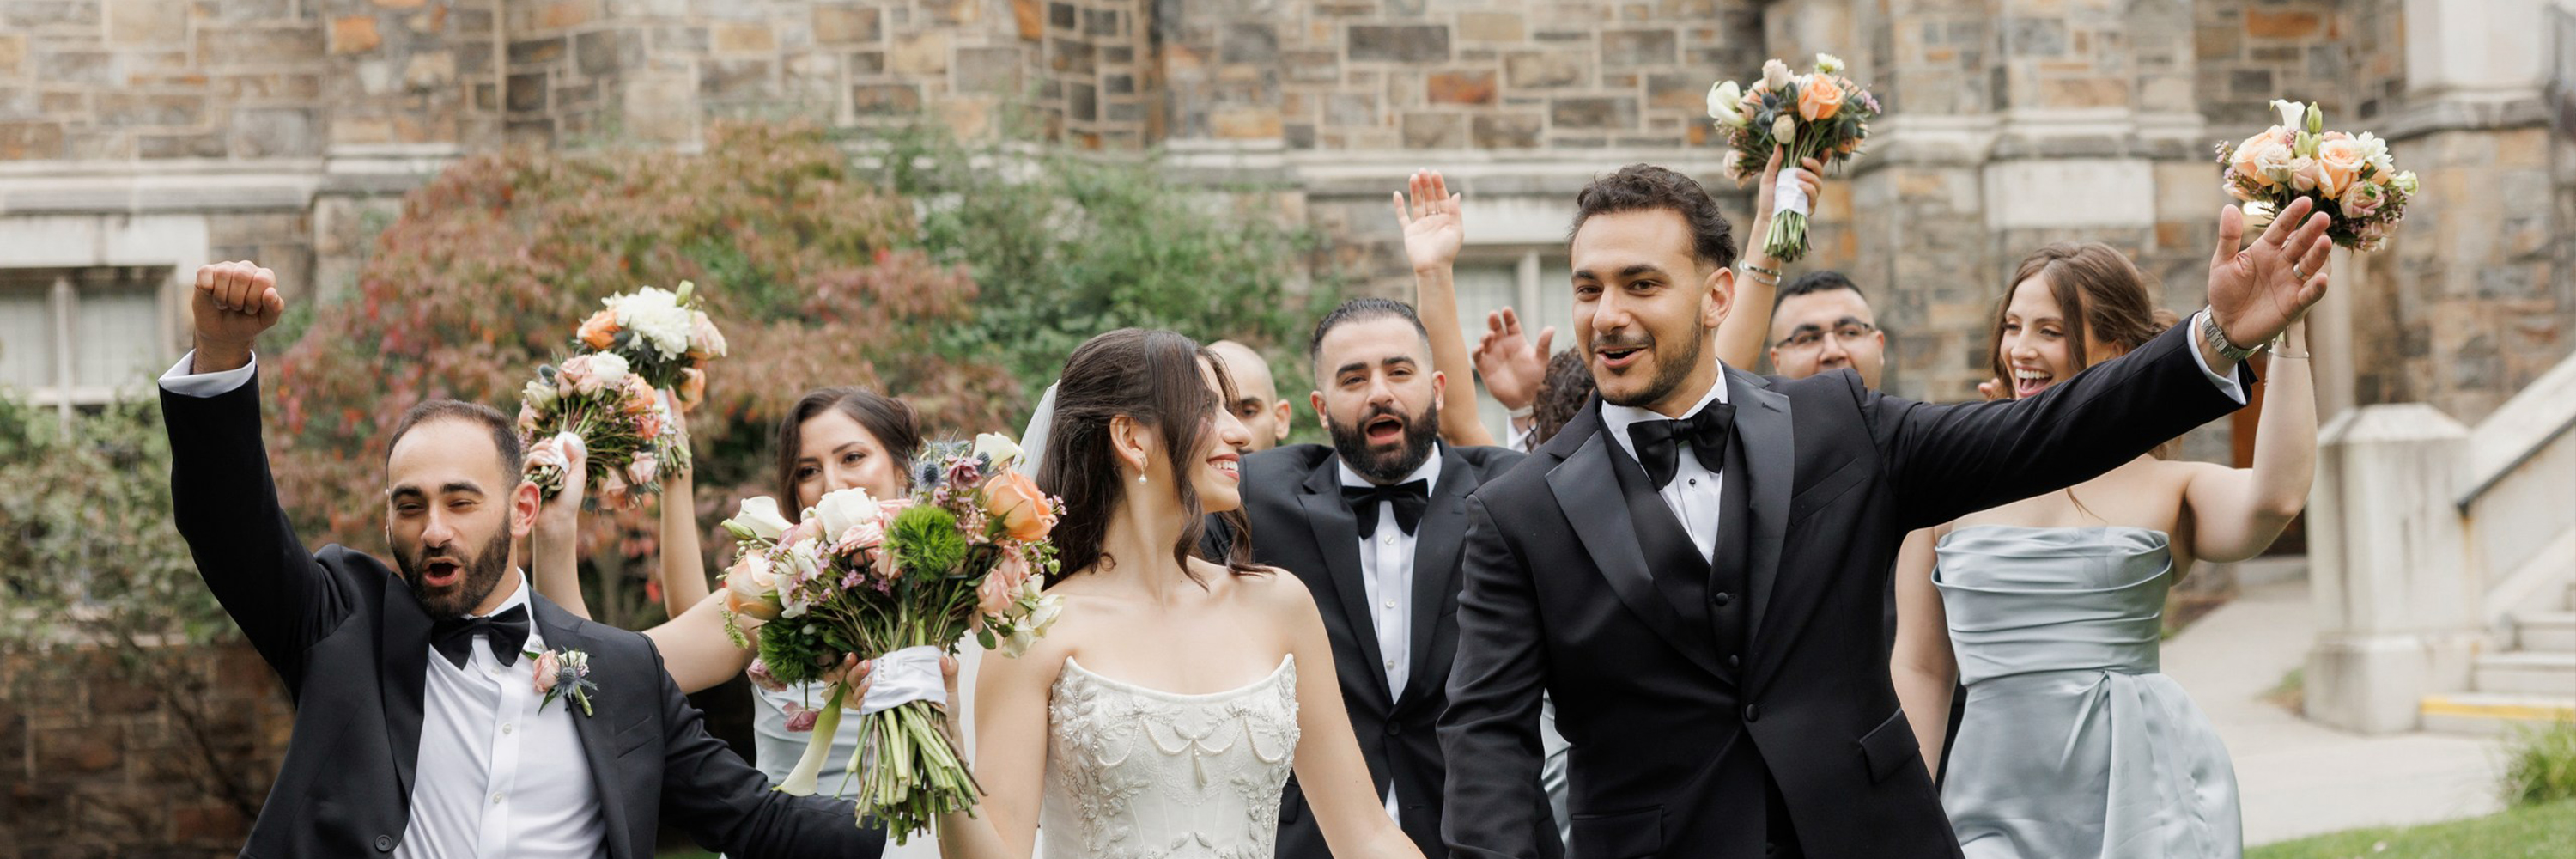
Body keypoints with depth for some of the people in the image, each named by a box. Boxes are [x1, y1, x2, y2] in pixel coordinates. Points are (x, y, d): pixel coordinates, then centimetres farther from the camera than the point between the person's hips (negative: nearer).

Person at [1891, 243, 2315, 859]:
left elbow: (2276, 497, -18)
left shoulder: (2169, 490, 5)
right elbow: (1922, 669, 11)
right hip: (1998, 803, 1)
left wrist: (2289, 331, -17)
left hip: (2152, 807, -1)